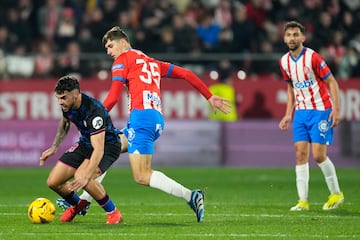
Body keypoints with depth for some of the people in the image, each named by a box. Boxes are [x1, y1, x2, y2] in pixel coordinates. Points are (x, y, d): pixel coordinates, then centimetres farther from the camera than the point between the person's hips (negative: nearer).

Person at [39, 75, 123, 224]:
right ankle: (77, 205, 29)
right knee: (53, 182, -3)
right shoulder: (67, 105, -10)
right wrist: (54, 148, 14)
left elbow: (98, 149, -40)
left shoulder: (94, 110, -35)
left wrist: (86, 175, -51)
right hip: (86, 143, 8)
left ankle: (113, 213, -14)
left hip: (108, 145, -8)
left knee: (80, 177, -33)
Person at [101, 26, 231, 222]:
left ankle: (190, 196, -24)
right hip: (157, 119, 9)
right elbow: (186, 74, 24)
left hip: (141, 116, -9)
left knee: (142, 177, -14)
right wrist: (210, 97, 27)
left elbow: (114, 96, -3)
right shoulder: (151, 62, 27)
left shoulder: (123, 59, 6)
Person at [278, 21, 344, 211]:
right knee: (301, 154, -3)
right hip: (301, 112, 6)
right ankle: (303, 201, -2)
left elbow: (332, 82, -10)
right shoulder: (284, 61, 5)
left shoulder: (312, 58, -15)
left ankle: (336, 194, 11)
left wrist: (336, 109, -17)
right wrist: (289, 114, 14)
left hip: (321, 111, -6)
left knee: (318, 155, -9)